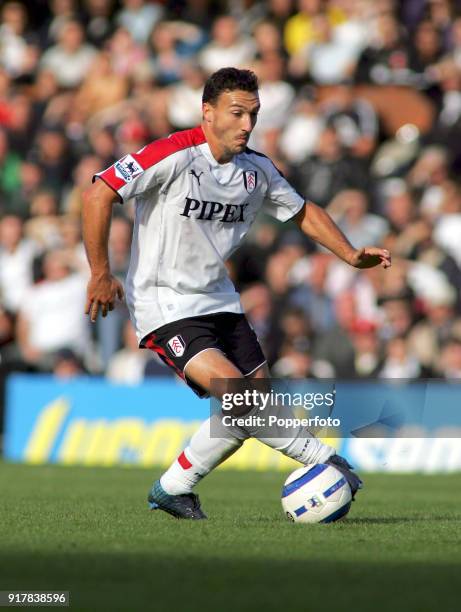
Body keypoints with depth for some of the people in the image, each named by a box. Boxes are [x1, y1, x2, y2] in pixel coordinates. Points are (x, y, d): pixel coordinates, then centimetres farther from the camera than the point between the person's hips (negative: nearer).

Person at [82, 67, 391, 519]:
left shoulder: (256, 169, 3)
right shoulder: (174, 155, -18)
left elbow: (302, 211, 18)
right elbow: (99, 194, -20)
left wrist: (350, 255, 4)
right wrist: (101, 273, -20)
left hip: (219, 301, 8)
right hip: (165, 306, -8)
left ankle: (172, 489, 17)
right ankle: (325, 460, -12)